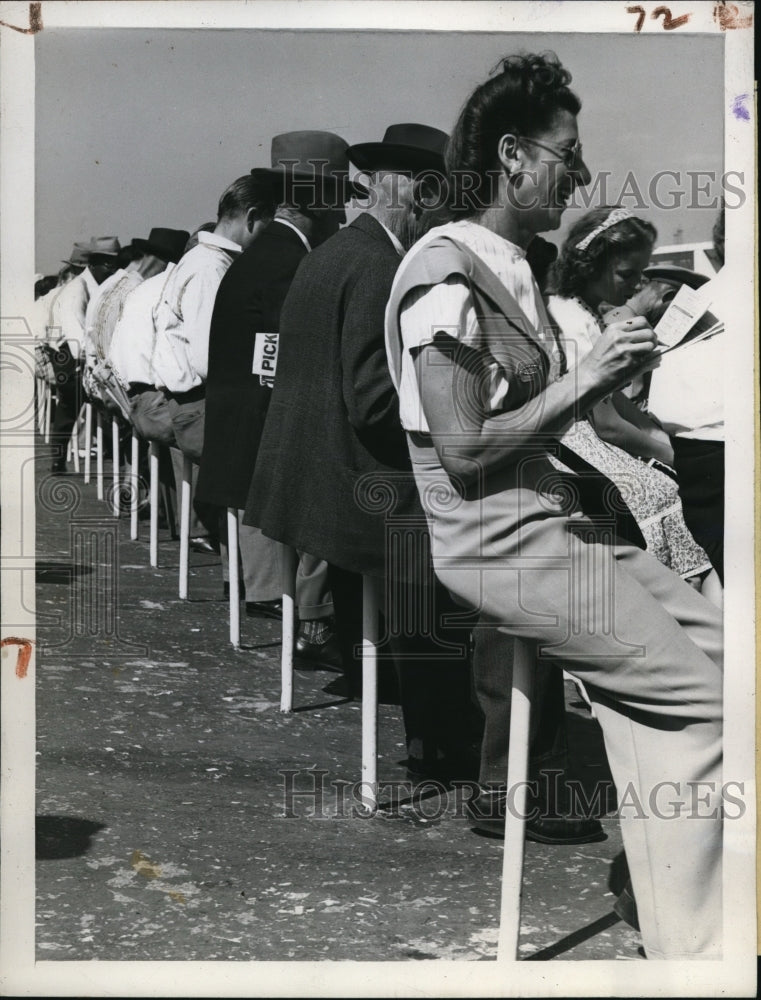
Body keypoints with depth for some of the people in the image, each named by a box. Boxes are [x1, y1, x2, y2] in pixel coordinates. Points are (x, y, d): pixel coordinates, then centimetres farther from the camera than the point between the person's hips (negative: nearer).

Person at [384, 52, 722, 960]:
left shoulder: (510, 267, 14)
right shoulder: (447, 274, -16)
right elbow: (465, 454, -20)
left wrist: (604, 376, 4)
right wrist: (582, 382, -17)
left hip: (554, 518, 10)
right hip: (499, 542, -10)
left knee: (713, 639, 1)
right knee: (698, 693, -11)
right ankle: (688, 948, 0)